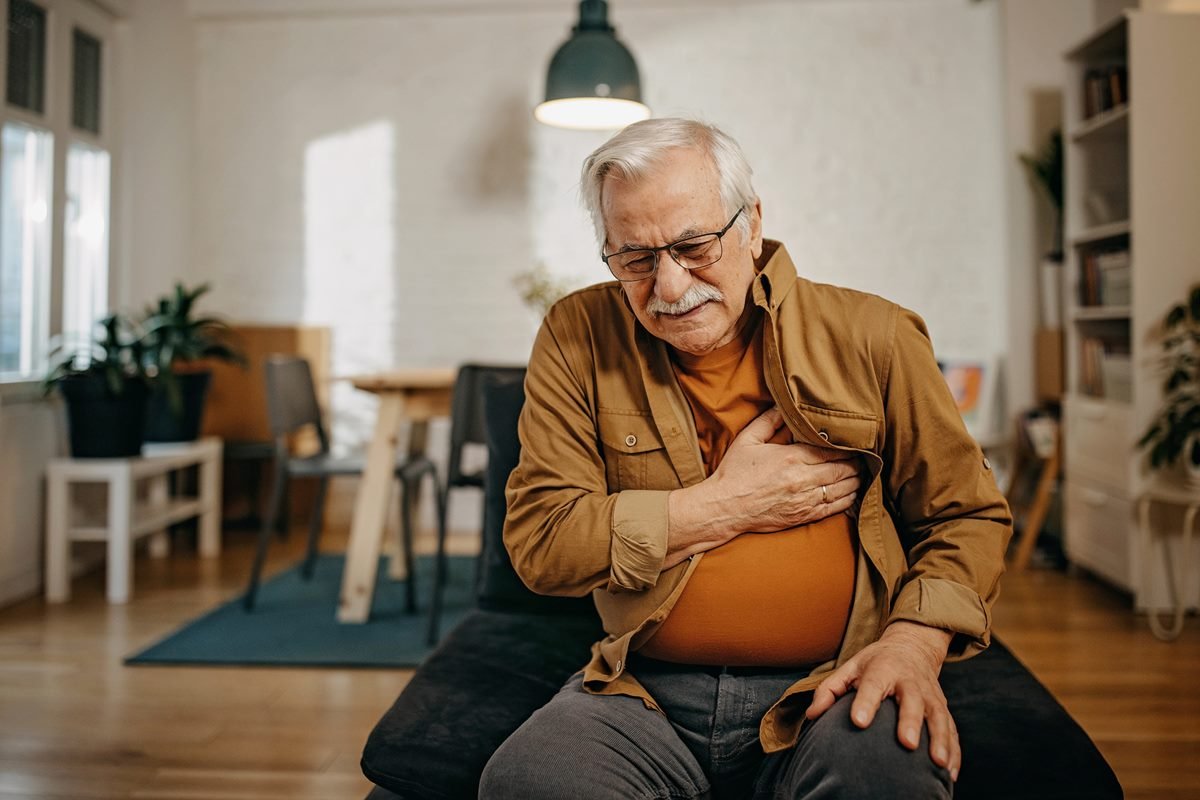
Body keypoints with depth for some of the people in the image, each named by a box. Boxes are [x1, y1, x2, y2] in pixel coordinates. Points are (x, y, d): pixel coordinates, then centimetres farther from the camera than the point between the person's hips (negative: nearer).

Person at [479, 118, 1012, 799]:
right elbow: (539, 544, -5)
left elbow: (968, 514, 8)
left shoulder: (870, 336, 2)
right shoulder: (577, 339, 1)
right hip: (645, 692, 2)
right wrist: (727, 506, -10)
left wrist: (915, 643, -12)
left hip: (829, 691, -1)